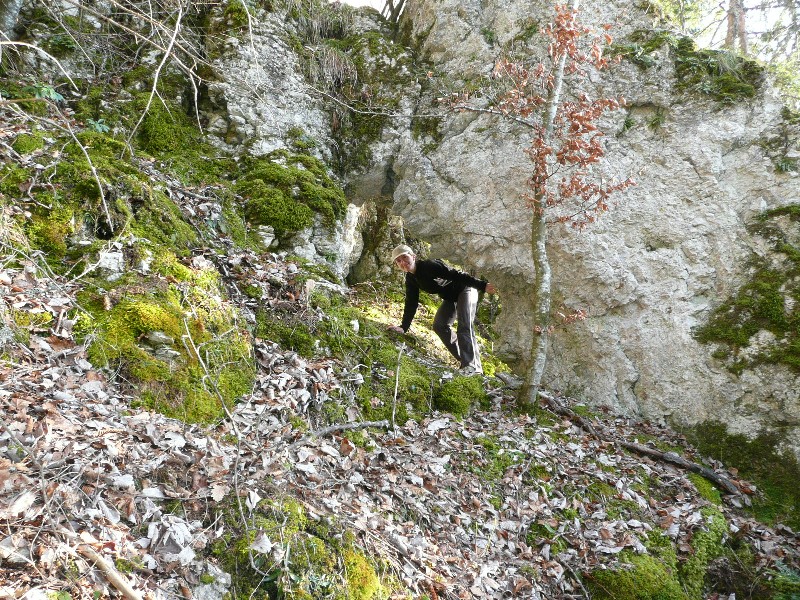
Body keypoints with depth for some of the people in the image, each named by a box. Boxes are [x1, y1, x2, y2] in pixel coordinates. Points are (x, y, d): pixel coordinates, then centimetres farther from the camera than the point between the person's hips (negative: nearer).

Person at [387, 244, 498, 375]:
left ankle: (473, 364, -22)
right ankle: (465, 360, 4)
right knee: (439, 326, -2)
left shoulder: (430, 266, -28)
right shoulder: (410, 279, -3)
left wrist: (482, 285, -37)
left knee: (464, 326, -22)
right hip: (450, 298, 8)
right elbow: (411, 304, 0)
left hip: (465, 289, -8)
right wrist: (403, 327, -8)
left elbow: (456, 274, -32)